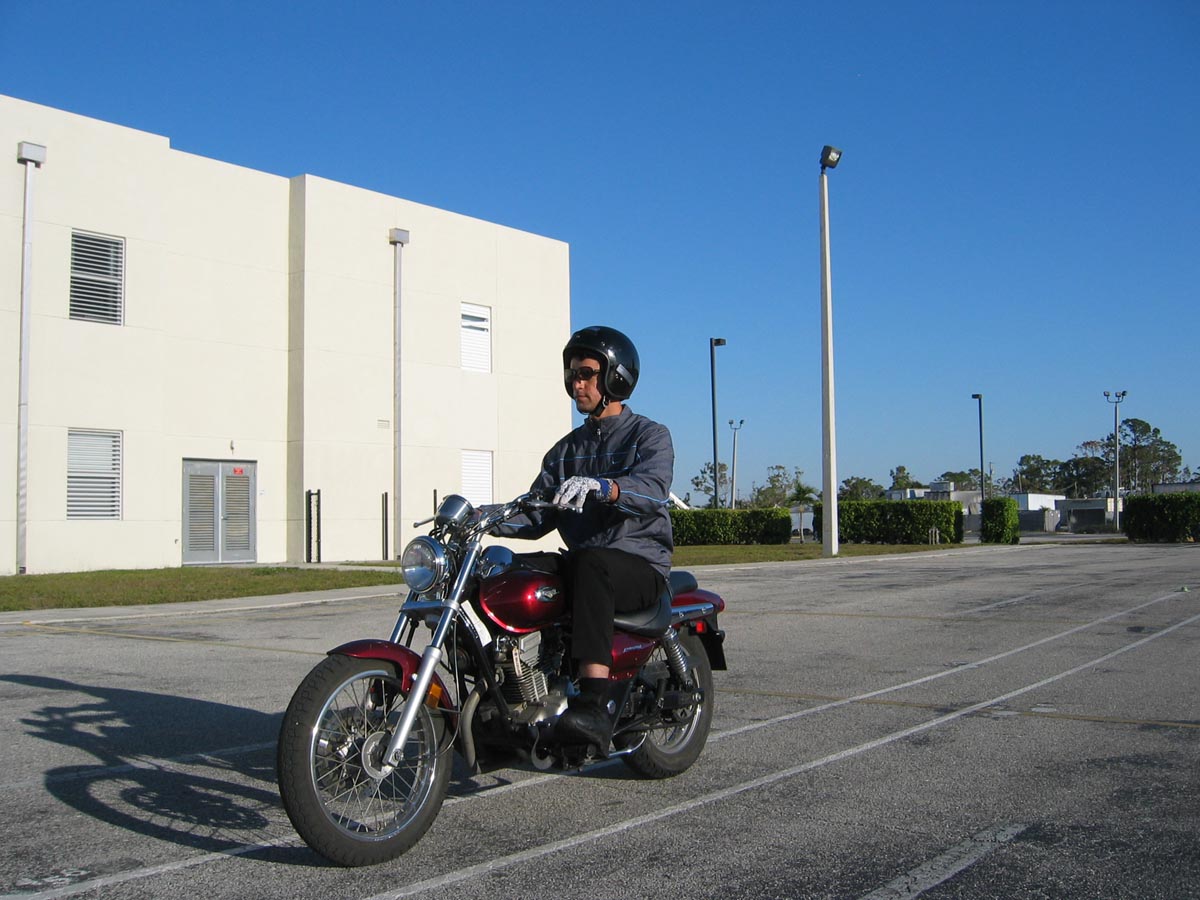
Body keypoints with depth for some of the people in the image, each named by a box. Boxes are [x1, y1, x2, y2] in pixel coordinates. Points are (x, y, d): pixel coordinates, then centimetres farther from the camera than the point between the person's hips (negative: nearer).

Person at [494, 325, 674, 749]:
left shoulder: (650, 435, 3)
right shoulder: (566, 450, 21)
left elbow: (652, 490, -20)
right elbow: (538, 514, 9)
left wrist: (600, 486, -40)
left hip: (641, 563, -6)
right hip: (580, 562, 6)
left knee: (589, 564, -39)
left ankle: (594, 705, -49)